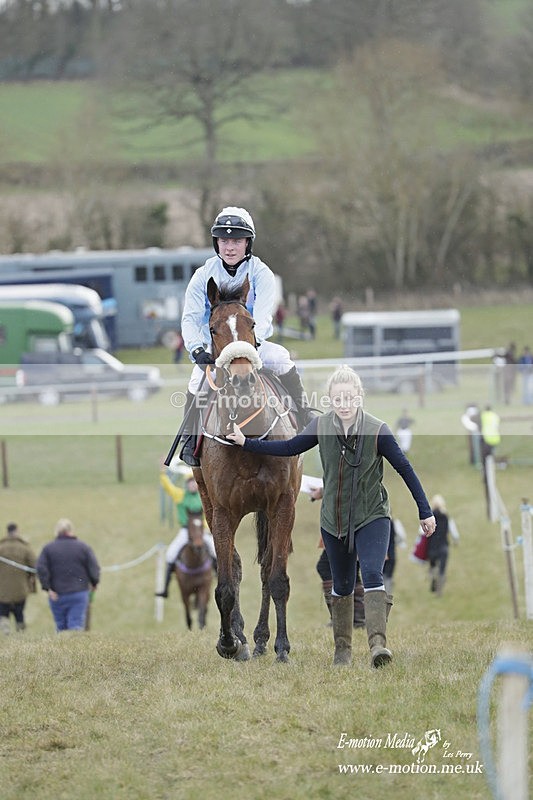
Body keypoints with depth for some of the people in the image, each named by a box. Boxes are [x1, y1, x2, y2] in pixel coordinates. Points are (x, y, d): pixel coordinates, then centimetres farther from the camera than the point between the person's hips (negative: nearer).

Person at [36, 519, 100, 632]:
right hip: (79, 593, -1)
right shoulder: (83, 547, 1)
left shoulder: (48, 548, 2)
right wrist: (94, 584, 15)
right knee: (76, 626, -6)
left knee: (61, 627, 11)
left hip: (57, 596, 1)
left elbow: (41, 569, -8)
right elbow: (94, 568, -2)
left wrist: (48, 589, -5)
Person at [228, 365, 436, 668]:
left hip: (372, 517, -4)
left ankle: (378, 643, -33)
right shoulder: (321, 426, -5)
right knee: (342, 586, 13)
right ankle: (343, 649, 27)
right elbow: (290, 447, 10)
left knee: (372, 575, -23)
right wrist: (247, 443, 7)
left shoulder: (377, 430, -15)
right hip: (335, 520, 4)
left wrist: (425, 512, -6)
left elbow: (405, 468, -8)